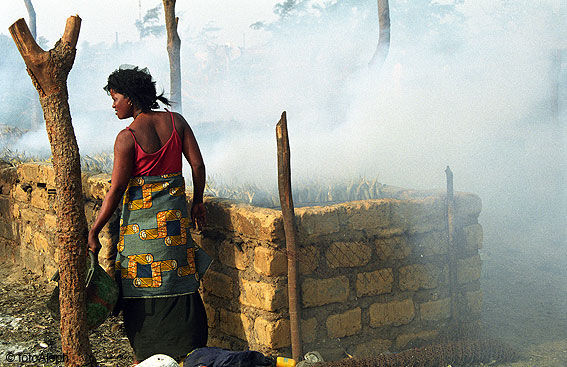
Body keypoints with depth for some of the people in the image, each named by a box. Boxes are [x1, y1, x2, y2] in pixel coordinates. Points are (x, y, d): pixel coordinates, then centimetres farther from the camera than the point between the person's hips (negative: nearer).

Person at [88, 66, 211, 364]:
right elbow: (197, 165, 1)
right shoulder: (176, 121, 1)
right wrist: (197, 202, 15)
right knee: (178, 283, 13)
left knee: (142, 287, 6)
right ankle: (188, 352, 20)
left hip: (141, 215, -5)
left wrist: (94, 232, -6)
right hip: (174, 212, 5)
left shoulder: (127, 137, -14)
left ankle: (145, 356, 15)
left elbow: (116, 190, -13)